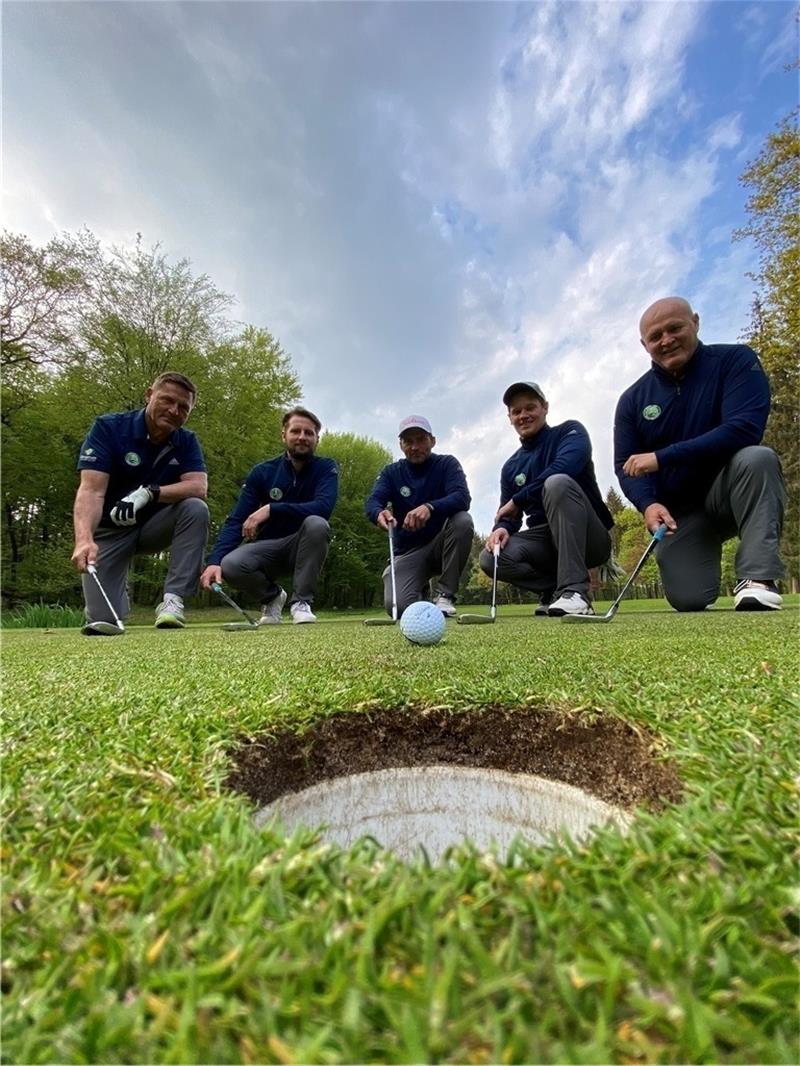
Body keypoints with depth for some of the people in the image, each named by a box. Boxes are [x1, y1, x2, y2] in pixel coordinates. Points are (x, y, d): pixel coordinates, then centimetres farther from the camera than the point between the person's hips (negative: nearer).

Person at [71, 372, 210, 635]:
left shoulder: (187, 441, -5)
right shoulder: (108, 427, -15)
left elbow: (199, 487, -21)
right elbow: (91, 490, -26)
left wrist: (149, 492, -36)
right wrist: (84, 539, -43)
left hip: (155, 526, 3)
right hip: (110, 529, -2)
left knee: (196, 509, -29)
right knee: (103, 620, -13)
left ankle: (173, 600, -25)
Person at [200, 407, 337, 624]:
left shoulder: (326, 468, -8)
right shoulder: (262, 472, -5)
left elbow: (323, 508, -27)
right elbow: (236, 520, -10)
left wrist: (271, 509, -33)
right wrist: (215, 560, -25)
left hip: (304, 548, -1)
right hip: (268, 547, 1)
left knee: (317, 524, -34)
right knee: (230, 565, -29)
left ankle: (301, 601, -17)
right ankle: (272, 596, 5)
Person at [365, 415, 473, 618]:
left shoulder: (447, 464, -4)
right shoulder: (391, 472, 2)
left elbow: (463, 498, -23)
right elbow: (372, 503, -16)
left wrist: (430, 508, -44)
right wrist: (379, 513, -42)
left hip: (442, 545, 0)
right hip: (408, 551, 1)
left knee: (463, 520, -32)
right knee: (398, 606, -23)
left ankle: (445, 595, -17)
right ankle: (420, 594, 16)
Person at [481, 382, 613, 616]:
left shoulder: (570, 432, 1)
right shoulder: (511, 467, 14)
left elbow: (564, 467, -22)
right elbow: (508, 515, 10)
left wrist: (517, 500, -15)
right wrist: (502, 527, -16)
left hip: (589, 538, -4)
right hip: (545, 542, 4)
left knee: (557, 482, -33)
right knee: (490, 558, -22)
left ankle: (574, 590, -35)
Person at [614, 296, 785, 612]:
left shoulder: (736, 360, -8)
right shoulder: (633, 399, 0)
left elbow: (744, 429, -24)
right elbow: (625, 465, -3)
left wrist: (663, 458, -29)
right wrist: (648, 504, -23)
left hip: (730, 492, -1)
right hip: (678, 511, 2)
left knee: (757, 458, -34)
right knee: (688, 599, -12)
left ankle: (757, 578, -26)